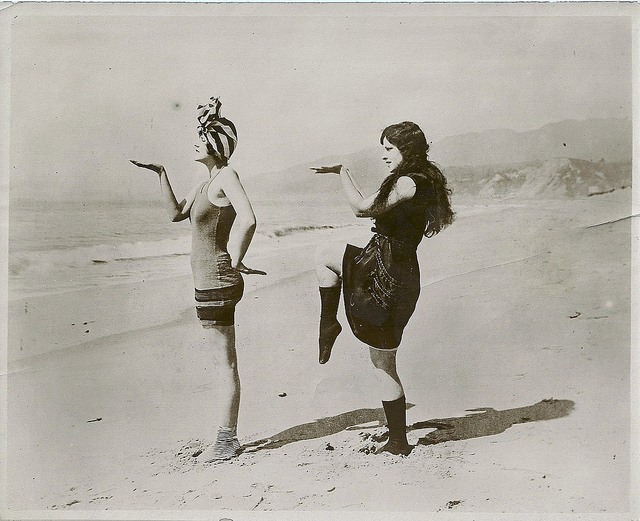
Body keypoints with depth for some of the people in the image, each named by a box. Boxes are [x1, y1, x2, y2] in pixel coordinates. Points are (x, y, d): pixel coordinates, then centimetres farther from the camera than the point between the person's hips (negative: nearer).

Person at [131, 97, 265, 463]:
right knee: (223, 361, 14)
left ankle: (228, 441, 9)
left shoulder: (227, 176, -13)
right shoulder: (207, 182, 15)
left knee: (226, 364, -1)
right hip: (209, 281, 10)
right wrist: (161, 174, 13)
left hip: (218, 282, -10)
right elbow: (176, 213, 17)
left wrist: (235, 261, -17)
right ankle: (227, 438, 25)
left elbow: (247, 220, -25)